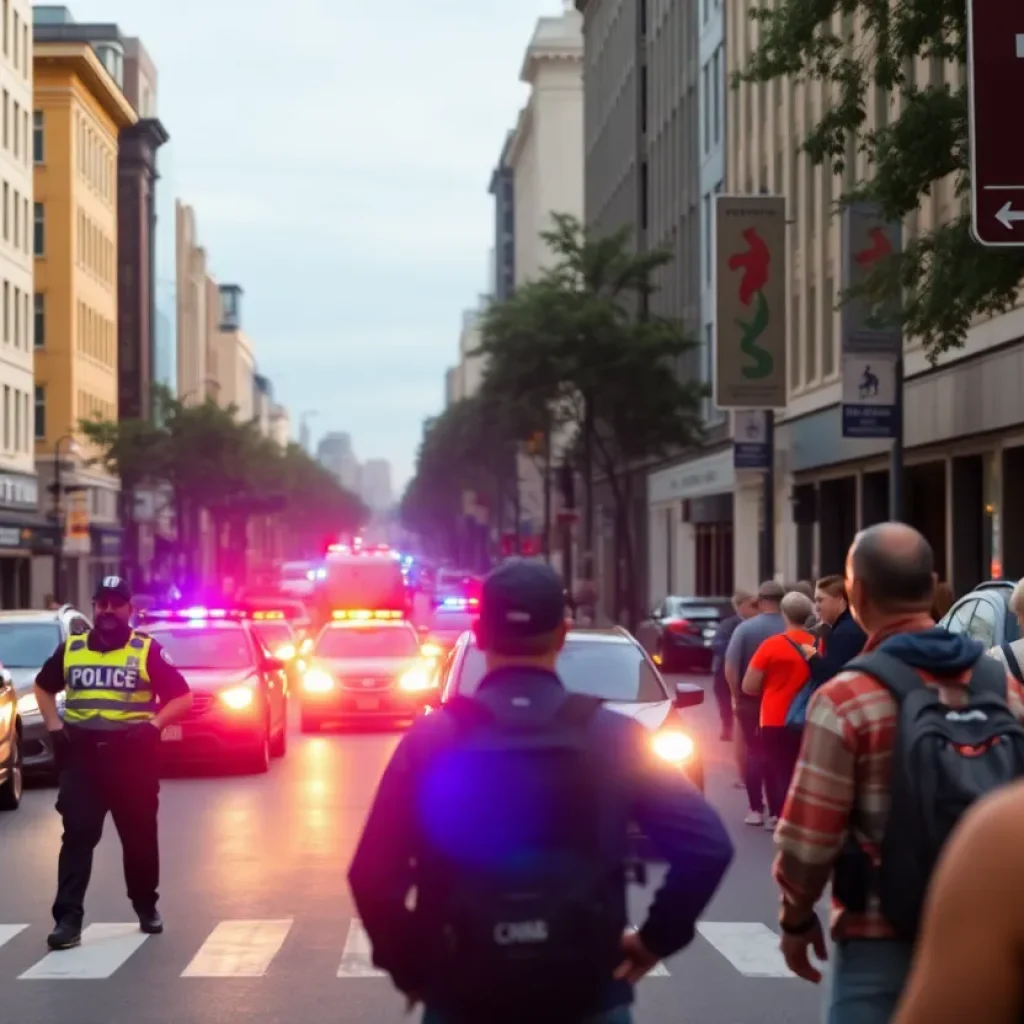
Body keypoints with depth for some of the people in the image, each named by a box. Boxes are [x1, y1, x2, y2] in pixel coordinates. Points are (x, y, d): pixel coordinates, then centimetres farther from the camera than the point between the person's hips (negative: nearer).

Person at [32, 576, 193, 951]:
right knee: (77, 837, -5)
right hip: (81, 756, 2)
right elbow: (43, 687, 23)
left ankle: (147, 908, 27)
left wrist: (153, 725, -13)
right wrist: (54, 726, 8)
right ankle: (68, 918, -7)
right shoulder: (70, 650, 8)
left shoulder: (147, 651, -1)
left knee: (139, 836, 9)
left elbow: (182, 696, 0)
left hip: (132, 755, -1)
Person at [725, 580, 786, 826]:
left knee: (754, 752, 11)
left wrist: (736, 695, -2)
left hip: (750, 700, 0)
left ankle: (756, 809, 9)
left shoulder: (745, 628, -8)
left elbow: (730, 667, -12)